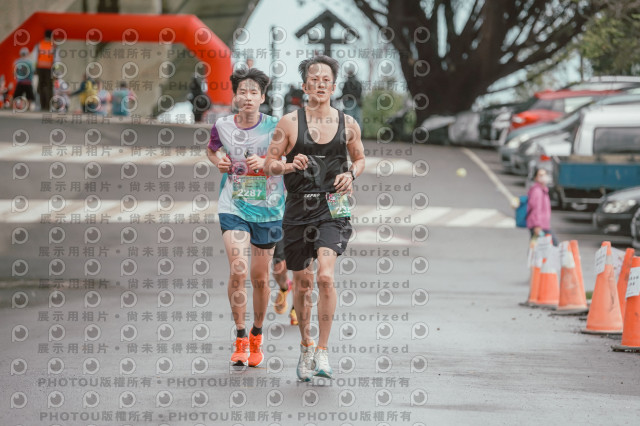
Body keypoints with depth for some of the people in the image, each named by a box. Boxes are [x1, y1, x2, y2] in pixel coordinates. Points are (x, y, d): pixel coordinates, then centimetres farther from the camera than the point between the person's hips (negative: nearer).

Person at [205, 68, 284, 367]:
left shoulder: (275, 127, -7)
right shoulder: (222, 126, 0)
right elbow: (211, 149, 21)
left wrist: (266, 162, -17)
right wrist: (217, 161, -1)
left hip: (267, 210, 0)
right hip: (233, 208, 0)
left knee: (260, 279, 8)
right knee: (237, 270, -16)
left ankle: (256, 337, 30)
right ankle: (240, 339, -6)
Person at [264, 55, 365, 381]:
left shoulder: (347, 124, 4)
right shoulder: (290, 123, 0)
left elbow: (359, 158, 20)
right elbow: (269, 163, 4)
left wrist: (351, 174, -2)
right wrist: (288, 166, -17)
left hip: (333, 209, -1)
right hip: (299, 208, 1)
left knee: (325, 276, -20)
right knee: (302, 283, 10)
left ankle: (322, 351, -13)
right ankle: (306, 345, 32)